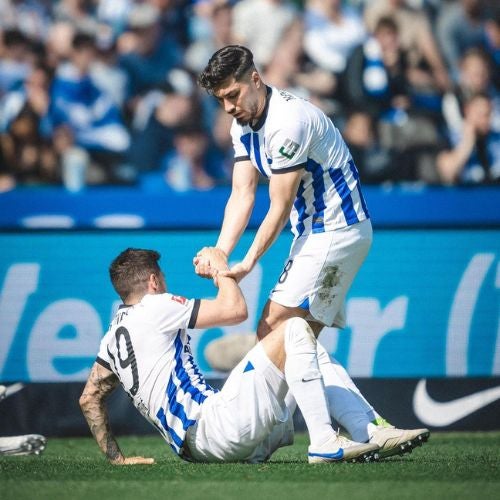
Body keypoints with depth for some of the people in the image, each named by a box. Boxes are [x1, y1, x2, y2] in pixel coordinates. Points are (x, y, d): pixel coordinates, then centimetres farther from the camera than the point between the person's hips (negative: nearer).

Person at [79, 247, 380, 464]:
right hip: (214, 425, -9)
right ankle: (325, 442, -15)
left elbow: (90, 398, 28)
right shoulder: (154, 308, -5)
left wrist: (116, 457, 26)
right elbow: (236, 310, -8)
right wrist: (220, 267, 10)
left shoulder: (113, 335, 21)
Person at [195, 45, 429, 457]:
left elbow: (280, 208, -20)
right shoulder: (244, 125, 9)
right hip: (317, 234, 10)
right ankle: (371, 430, -4)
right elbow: (242, 195, 3)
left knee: (273, 333, -14)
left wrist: (248, 264, -19)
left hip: (337, 232, -10)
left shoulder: (288, 120, -22)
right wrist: (219, 253, -11)